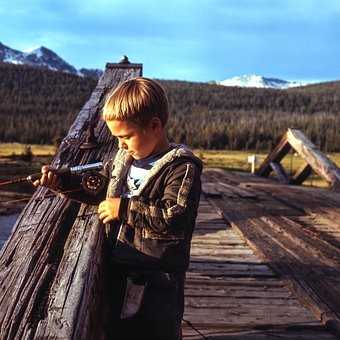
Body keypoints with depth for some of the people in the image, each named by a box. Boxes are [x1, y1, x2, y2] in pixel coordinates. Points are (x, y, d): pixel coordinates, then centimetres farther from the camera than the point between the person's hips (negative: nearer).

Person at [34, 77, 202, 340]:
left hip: (157, 279, -7)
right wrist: (63, 182, 7)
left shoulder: (182, 167, -16)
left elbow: (175, 218, -27)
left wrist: (124, 208, -22)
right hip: (120, 270, 7)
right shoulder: (126, 157, 7)